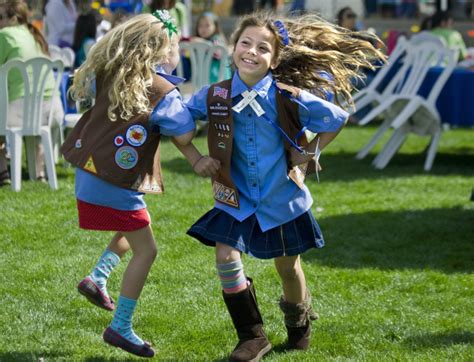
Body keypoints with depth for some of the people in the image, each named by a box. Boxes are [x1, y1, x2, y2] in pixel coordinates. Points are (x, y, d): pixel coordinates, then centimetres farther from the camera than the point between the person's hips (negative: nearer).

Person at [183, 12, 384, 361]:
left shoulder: (288, 97, -18)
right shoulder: (216, 96, -11)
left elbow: (336, 119, -6)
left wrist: (306, 156, -3)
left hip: (281, 197, -1)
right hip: (236, 196, 1)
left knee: (288, 266, 14)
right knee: (226, 257, -14)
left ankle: (299, 325, 44)